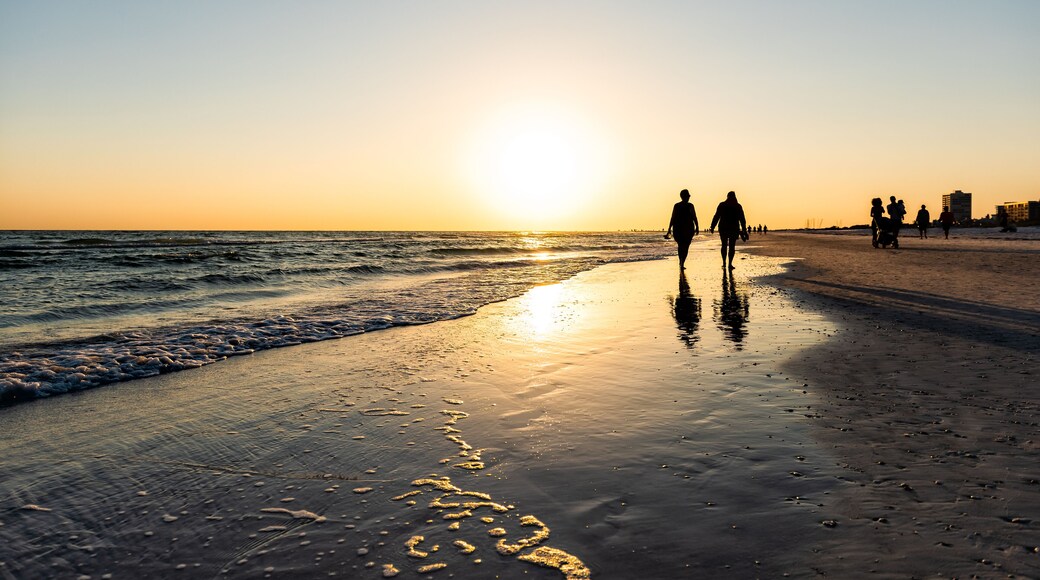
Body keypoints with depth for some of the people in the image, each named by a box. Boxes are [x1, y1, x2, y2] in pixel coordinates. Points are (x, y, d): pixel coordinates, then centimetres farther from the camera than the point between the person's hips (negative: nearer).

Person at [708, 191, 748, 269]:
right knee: (732, 246, 2)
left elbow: (716, 217, -4)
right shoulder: (738, 206, 2)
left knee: (724, 245, 14)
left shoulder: (722, 205, 0)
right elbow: (742, 219, 2)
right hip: (734, 228, 0)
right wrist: (744, 231, 6)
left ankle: (724, 262, 9)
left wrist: (712, 227, 1)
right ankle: (730, 264, -5)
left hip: (723, 228, 1)